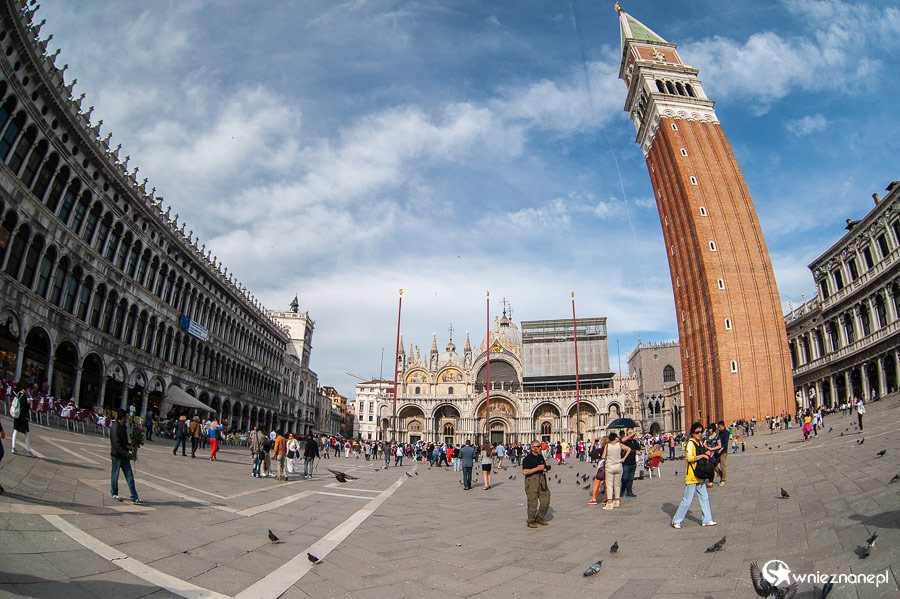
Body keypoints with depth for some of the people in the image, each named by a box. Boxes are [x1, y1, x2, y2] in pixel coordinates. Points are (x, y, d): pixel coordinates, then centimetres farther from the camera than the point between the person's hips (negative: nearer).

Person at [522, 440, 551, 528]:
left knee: (546, 499, 5)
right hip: (531, 479, -7)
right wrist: (537, 468, -18)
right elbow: (525, 472, -17)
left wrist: (546, 469, 4)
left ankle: (539, 518, 23)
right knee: (533, 501, -6)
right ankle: (530, 521, 9)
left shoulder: (541, 456, 14)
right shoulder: (527, 458, -9)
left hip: (541, 478, 7)